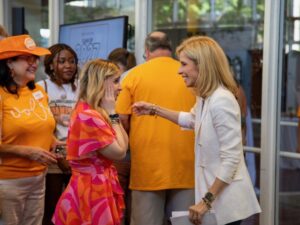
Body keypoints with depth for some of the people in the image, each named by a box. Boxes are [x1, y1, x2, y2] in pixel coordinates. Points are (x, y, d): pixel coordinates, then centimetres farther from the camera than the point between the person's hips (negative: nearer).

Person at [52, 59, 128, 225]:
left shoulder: (93, 112, 10)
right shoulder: (88, 116, -21)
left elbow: (124, 144, 9)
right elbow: (120, 152, -17)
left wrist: (109, 113, 2)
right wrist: (112, 113, -12)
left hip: (97, 188, 10)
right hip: (92, 190, -10)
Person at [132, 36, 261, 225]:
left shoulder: (221, 101, -23)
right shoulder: (205, 98, 8)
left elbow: (231, 160, -25)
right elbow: (191, 119, 32)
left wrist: (206, 200, -22)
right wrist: (154, 109, 25)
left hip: (226, 200, -9)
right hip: (217, 197, 9)